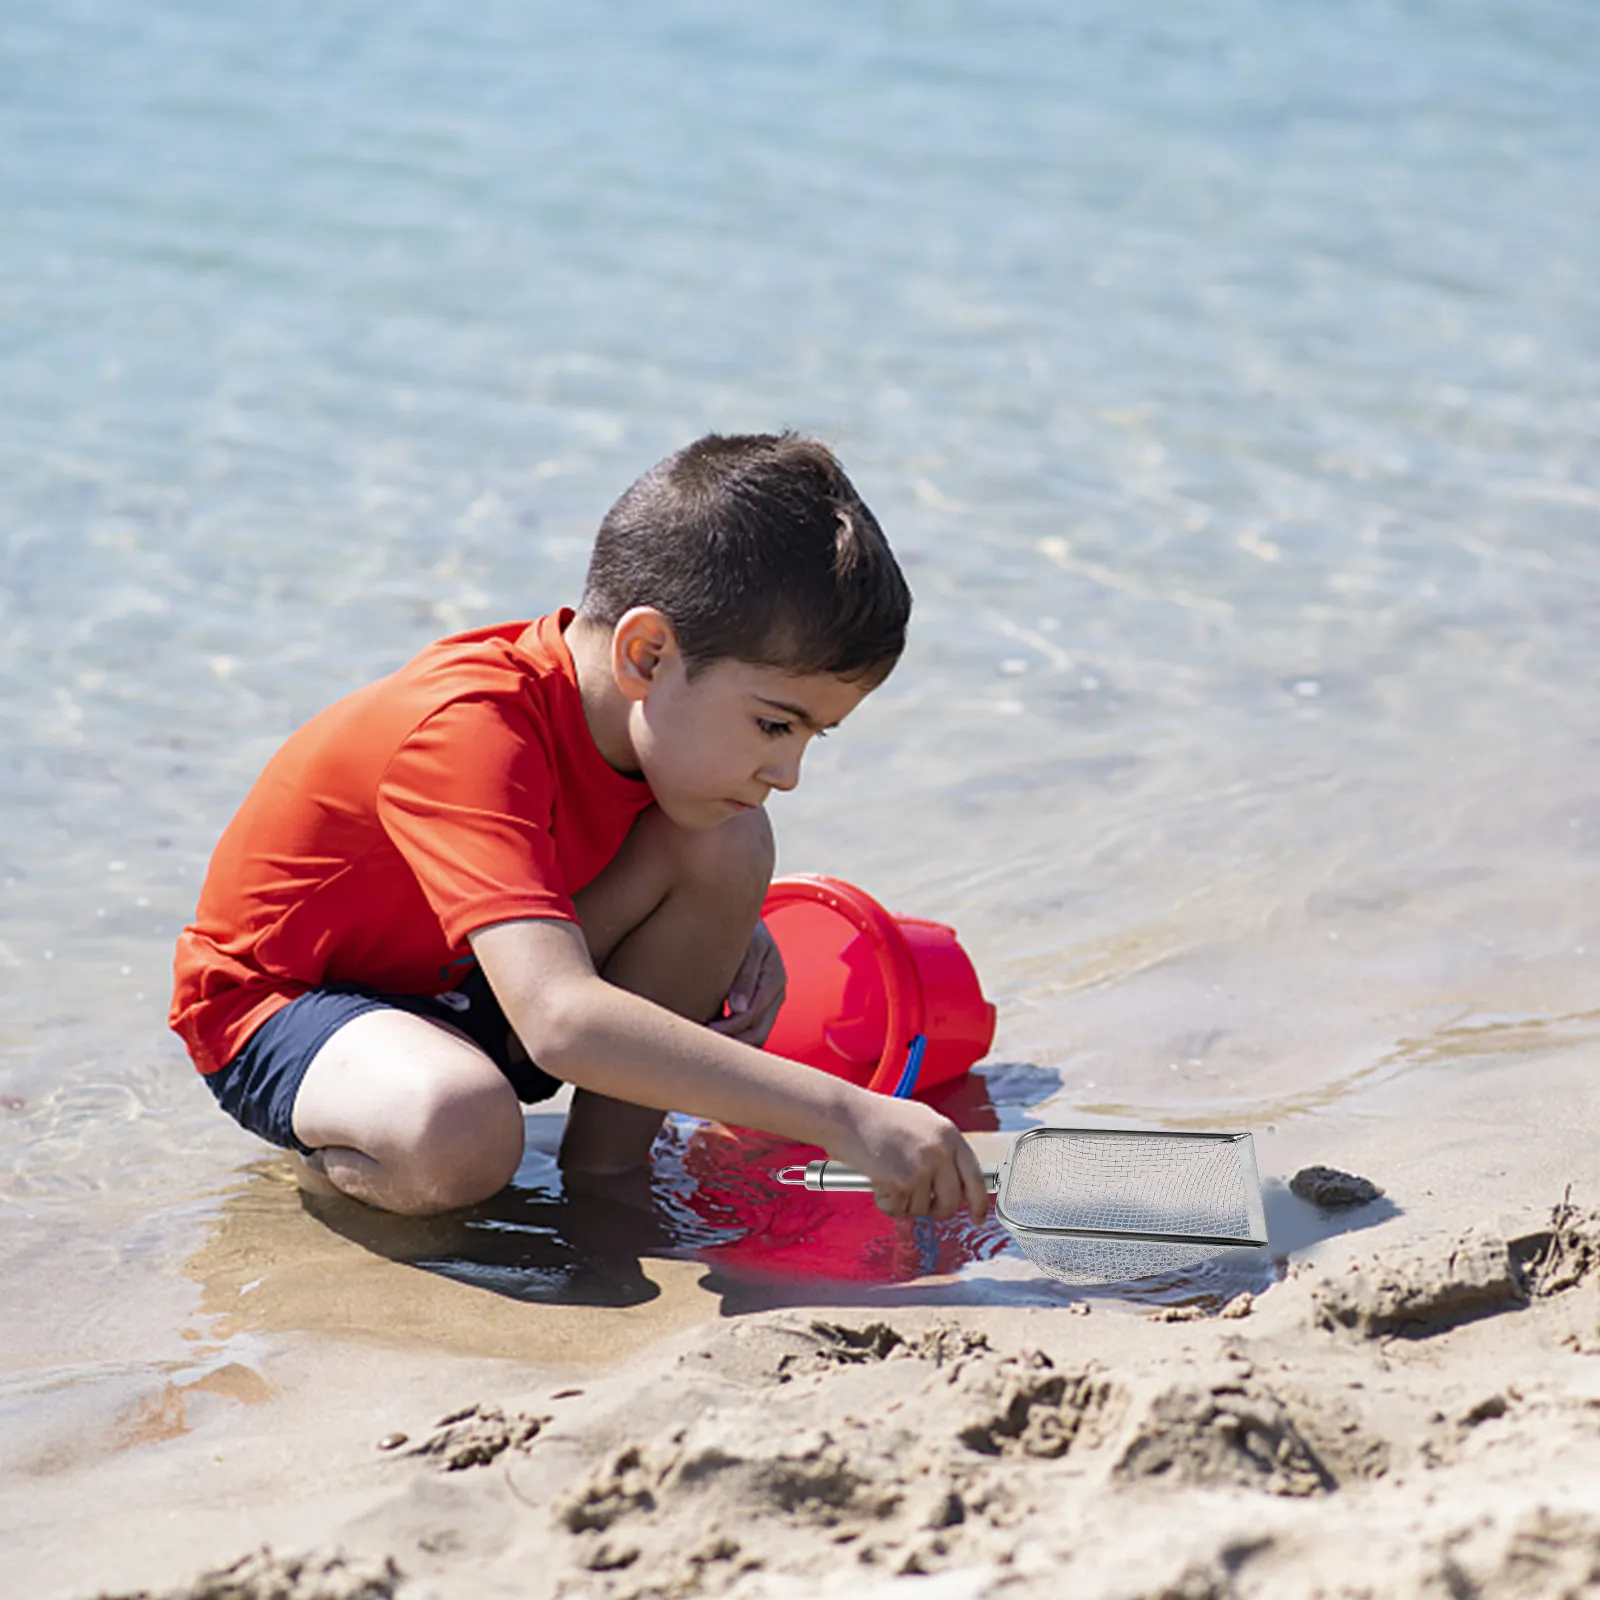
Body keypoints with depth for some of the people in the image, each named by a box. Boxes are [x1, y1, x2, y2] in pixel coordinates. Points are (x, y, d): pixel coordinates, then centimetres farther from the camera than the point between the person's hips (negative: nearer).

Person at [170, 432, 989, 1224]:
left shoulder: (631, 699, -11)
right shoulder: (471, 731, -37)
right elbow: (560, 1019, -49)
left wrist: (723, 924, -10)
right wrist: (842, 1115, -51)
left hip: (475, 991, 7)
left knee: (725, 841, -14)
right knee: (463, 1134, -41)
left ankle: (605, 1164, -5)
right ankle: (328, 1152, -5)